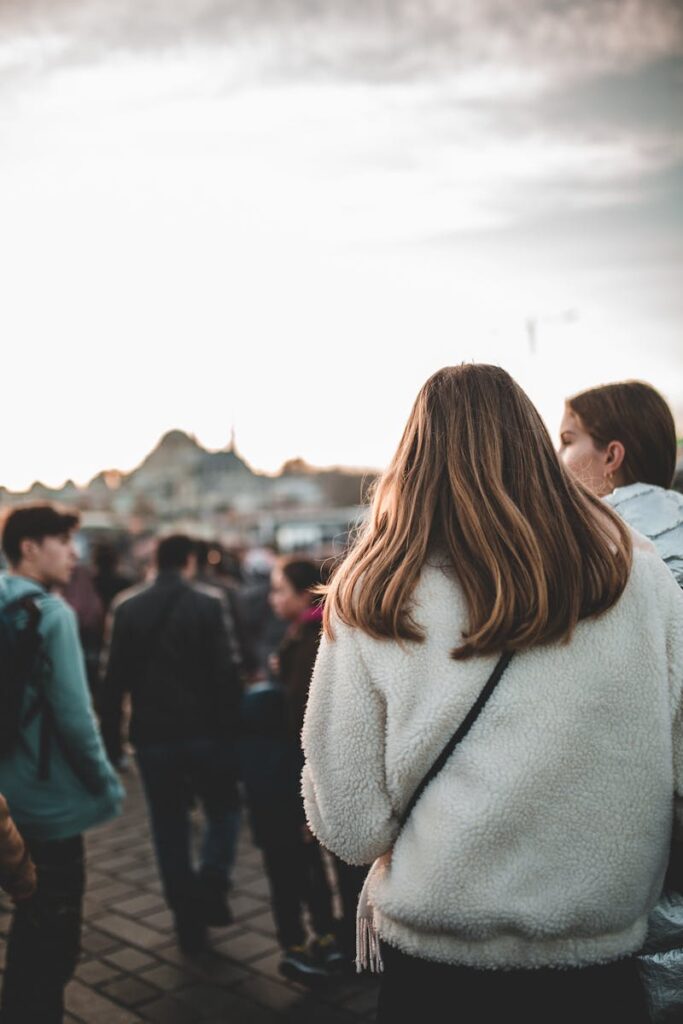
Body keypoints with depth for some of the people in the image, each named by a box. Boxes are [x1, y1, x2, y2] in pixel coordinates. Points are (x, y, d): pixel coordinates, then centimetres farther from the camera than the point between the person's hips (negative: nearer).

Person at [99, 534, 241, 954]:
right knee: (225, 810, 18)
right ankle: (210, 887, -2)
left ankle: (189, 922, 16)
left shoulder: (128, 611, 3)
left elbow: (115, 680, 3)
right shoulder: (207, 607, -7)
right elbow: (225, 675, -12)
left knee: (170, 829, 12)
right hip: (203, 732, -3)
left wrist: (112, 740, 8)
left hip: (152, 737, 3)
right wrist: (233, 731, -6)